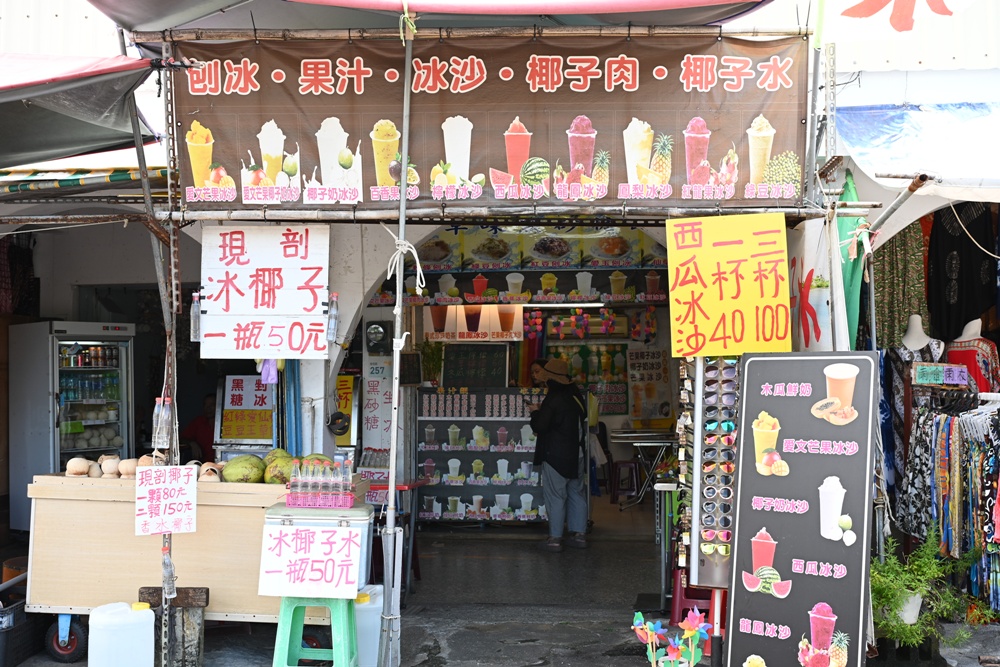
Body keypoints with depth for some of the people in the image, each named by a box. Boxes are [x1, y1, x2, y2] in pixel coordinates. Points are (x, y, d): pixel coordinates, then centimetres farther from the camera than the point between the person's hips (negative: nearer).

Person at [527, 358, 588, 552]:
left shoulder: (553, 399, -18)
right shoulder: (576, 395, 7)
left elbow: (539, 427, -18)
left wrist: (535, 412, 4)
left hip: (556, 456, -8)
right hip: (577, 454, 8)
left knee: (555, 496, -1)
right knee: (577, 493, 14)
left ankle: (555, 538, 3)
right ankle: (579, 534, 18)